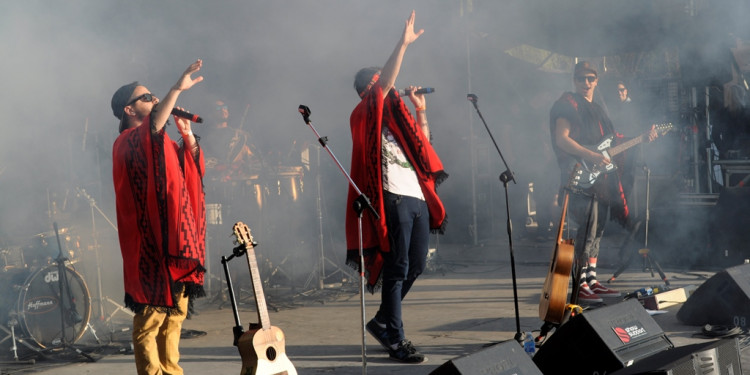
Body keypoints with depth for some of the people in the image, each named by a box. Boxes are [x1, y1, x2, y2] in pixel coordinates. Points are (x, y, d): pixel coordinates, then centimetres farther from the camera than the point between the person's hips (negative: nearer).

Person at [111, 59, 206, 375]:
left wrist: (187, 135, 8)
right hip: (152, 243, -9)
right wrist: (177, 89, -37)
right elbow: (152, 126, -30)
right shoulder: (128, 142, -9)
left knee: (174, 316, 14)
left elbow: (195, 169, 22)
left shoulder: (163, 143, 20)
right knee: (150, 320, -7)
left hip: (177, 240, 9)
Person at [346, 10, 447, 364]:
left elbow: (423, 145, 30)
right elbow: (383, 84, -18)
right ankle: (395, 339, -2)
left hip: (418, 198, 9)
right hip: (394, 199, -9)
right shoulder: (366, 114, -1)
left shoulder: (395, 115, 23)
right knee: (397, 269, -7)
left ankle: (382, 321, 28)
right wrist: (403, 44, -21)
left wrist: (421, 110, 22)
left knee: (415, 266, 13)